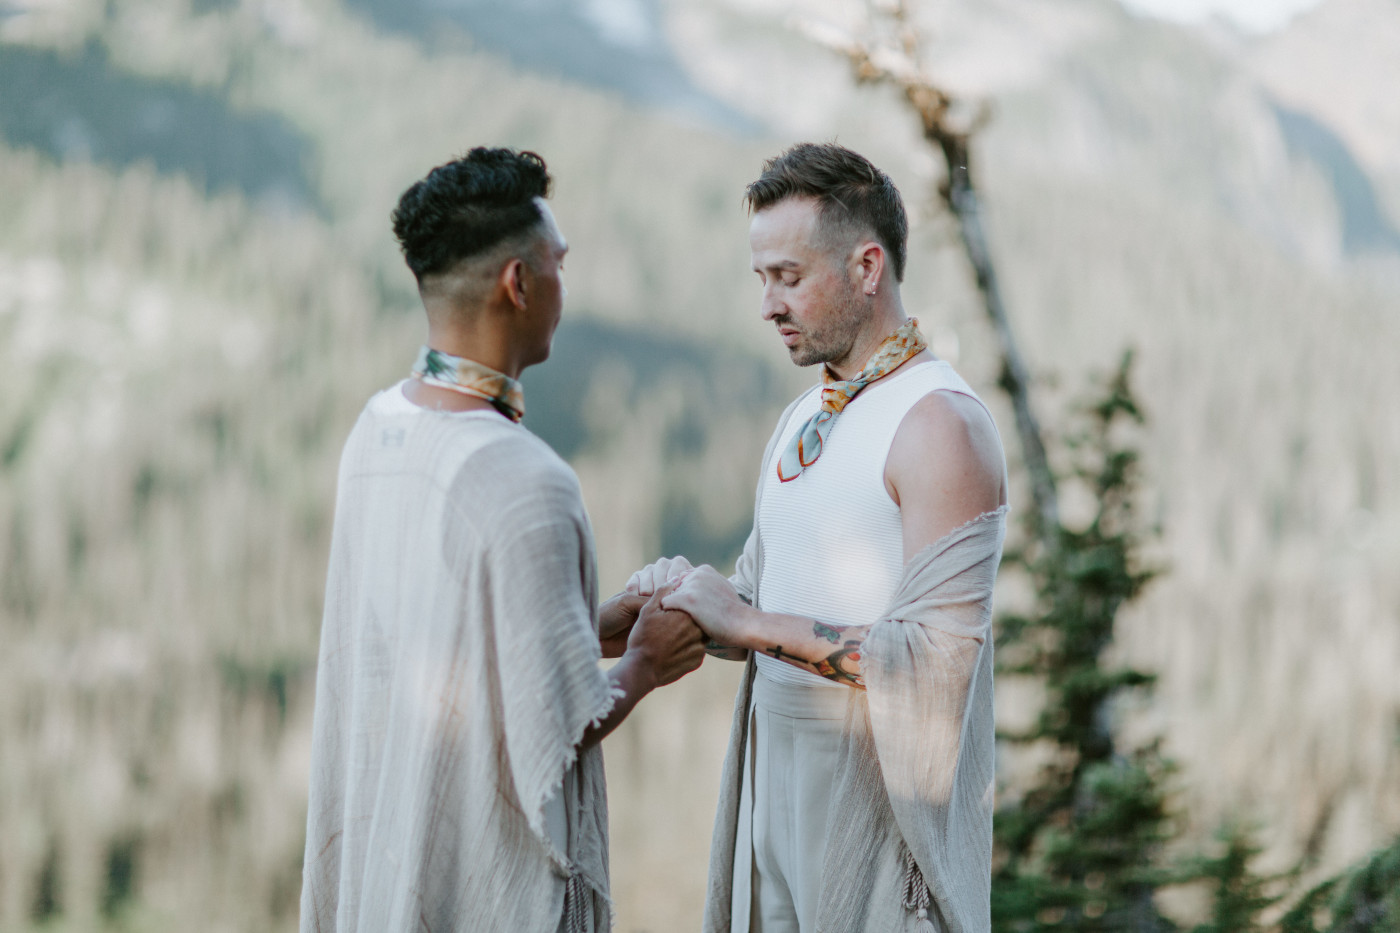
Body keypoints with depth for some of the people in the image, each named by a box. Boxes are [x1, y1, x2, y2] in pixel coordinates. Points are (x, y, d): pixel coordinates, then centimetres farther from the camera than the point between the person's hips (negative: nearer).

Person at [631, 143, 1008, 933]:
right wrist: (684, 601, -5)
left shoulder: (941, 426, -15)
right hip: (780, 779, 8)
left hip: (883, 796, -8)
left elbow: (938, 652, -22)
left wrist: (753, 625, -20)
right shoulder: (804, 421, 14)